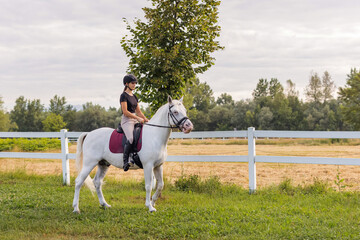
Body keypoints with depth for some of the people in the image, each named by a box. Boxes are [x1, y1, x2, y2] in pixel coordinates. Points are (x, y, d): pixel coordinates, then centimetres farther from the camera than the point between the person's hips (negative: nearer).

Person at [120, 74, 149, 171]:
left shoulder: (134, 96, 19)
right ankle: (125, 161, -32)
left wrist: (145, 119, 3)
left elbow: (138, 111, 20)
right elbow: (125, 112, -14)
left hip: (135, 120, 9)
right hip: (126, 120, -8)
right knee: (130, 138, -31)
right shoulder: (124, 95, -5)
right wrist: (138, 118, -17)